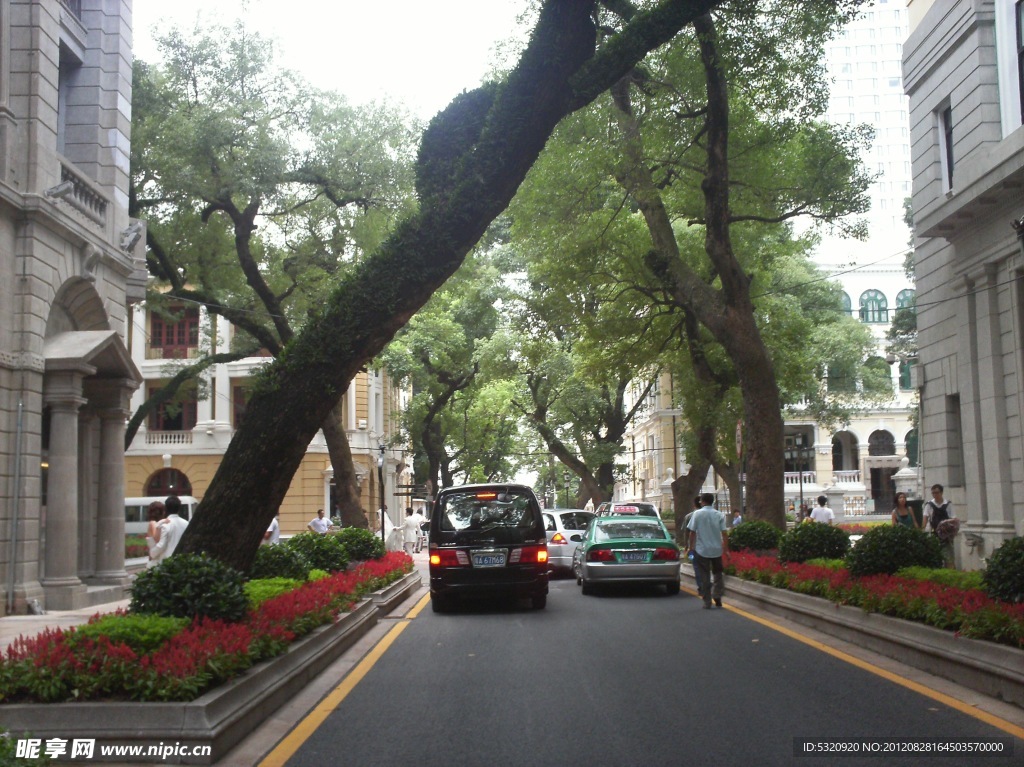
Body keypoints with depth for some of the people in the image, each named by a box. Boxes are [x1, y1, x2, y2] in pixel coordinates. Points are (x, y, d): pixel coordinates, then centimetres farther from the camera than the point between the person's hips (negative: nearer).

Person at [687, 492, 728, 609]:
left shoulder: (697, 514, -7)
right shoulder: (719, 515, -2)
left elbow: (692, 532, -5)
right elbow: (724, 533, -4)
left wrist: (691, 546, 7)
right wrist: (726, 548, 5)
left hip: (702, 550, -2)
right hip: (716, 550, 2)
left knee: (705, 576, 5)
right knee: (717, 574, 20)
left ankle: (707, 602, 5)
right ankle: (717, 597, 10)